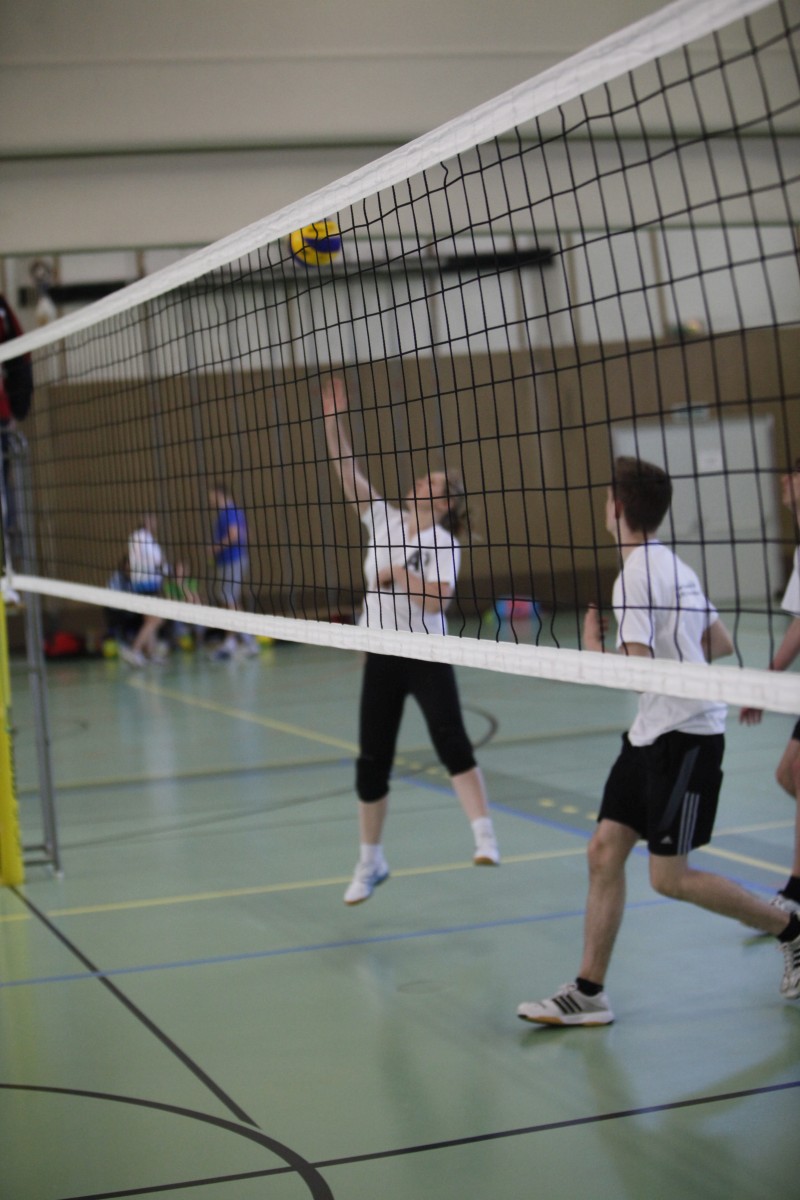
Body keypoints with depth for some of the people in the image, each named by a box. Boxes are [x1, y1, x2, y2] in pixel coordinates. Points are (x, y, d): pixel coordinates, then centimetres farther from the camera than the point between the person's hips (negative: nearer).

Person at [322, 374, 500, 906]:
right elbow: (348, 471, 3)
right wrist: (334, 418, -3)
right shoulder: (385, 519, 6)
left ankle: (485, 838, -24)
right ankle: (371, 862, 21)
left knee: (451, 739, -23)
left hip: (427, 658, -5)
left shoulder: (442, 542, -7)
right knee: (371, 762, 7)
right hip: (381, 659, 5)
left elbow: (438, 599, -21)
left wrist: (398, 573, -17)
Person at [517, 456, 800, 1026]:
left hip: (685, 734, -10)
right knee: (606, 850, 5)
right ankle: (588, 993, 8)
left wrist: (592, 646, -8)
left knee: (670, 877, -3)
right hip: (652, 732, 10)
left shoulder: (639, 573, -18)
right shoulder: (672, 564, 11)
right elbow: (722, 644, 17)